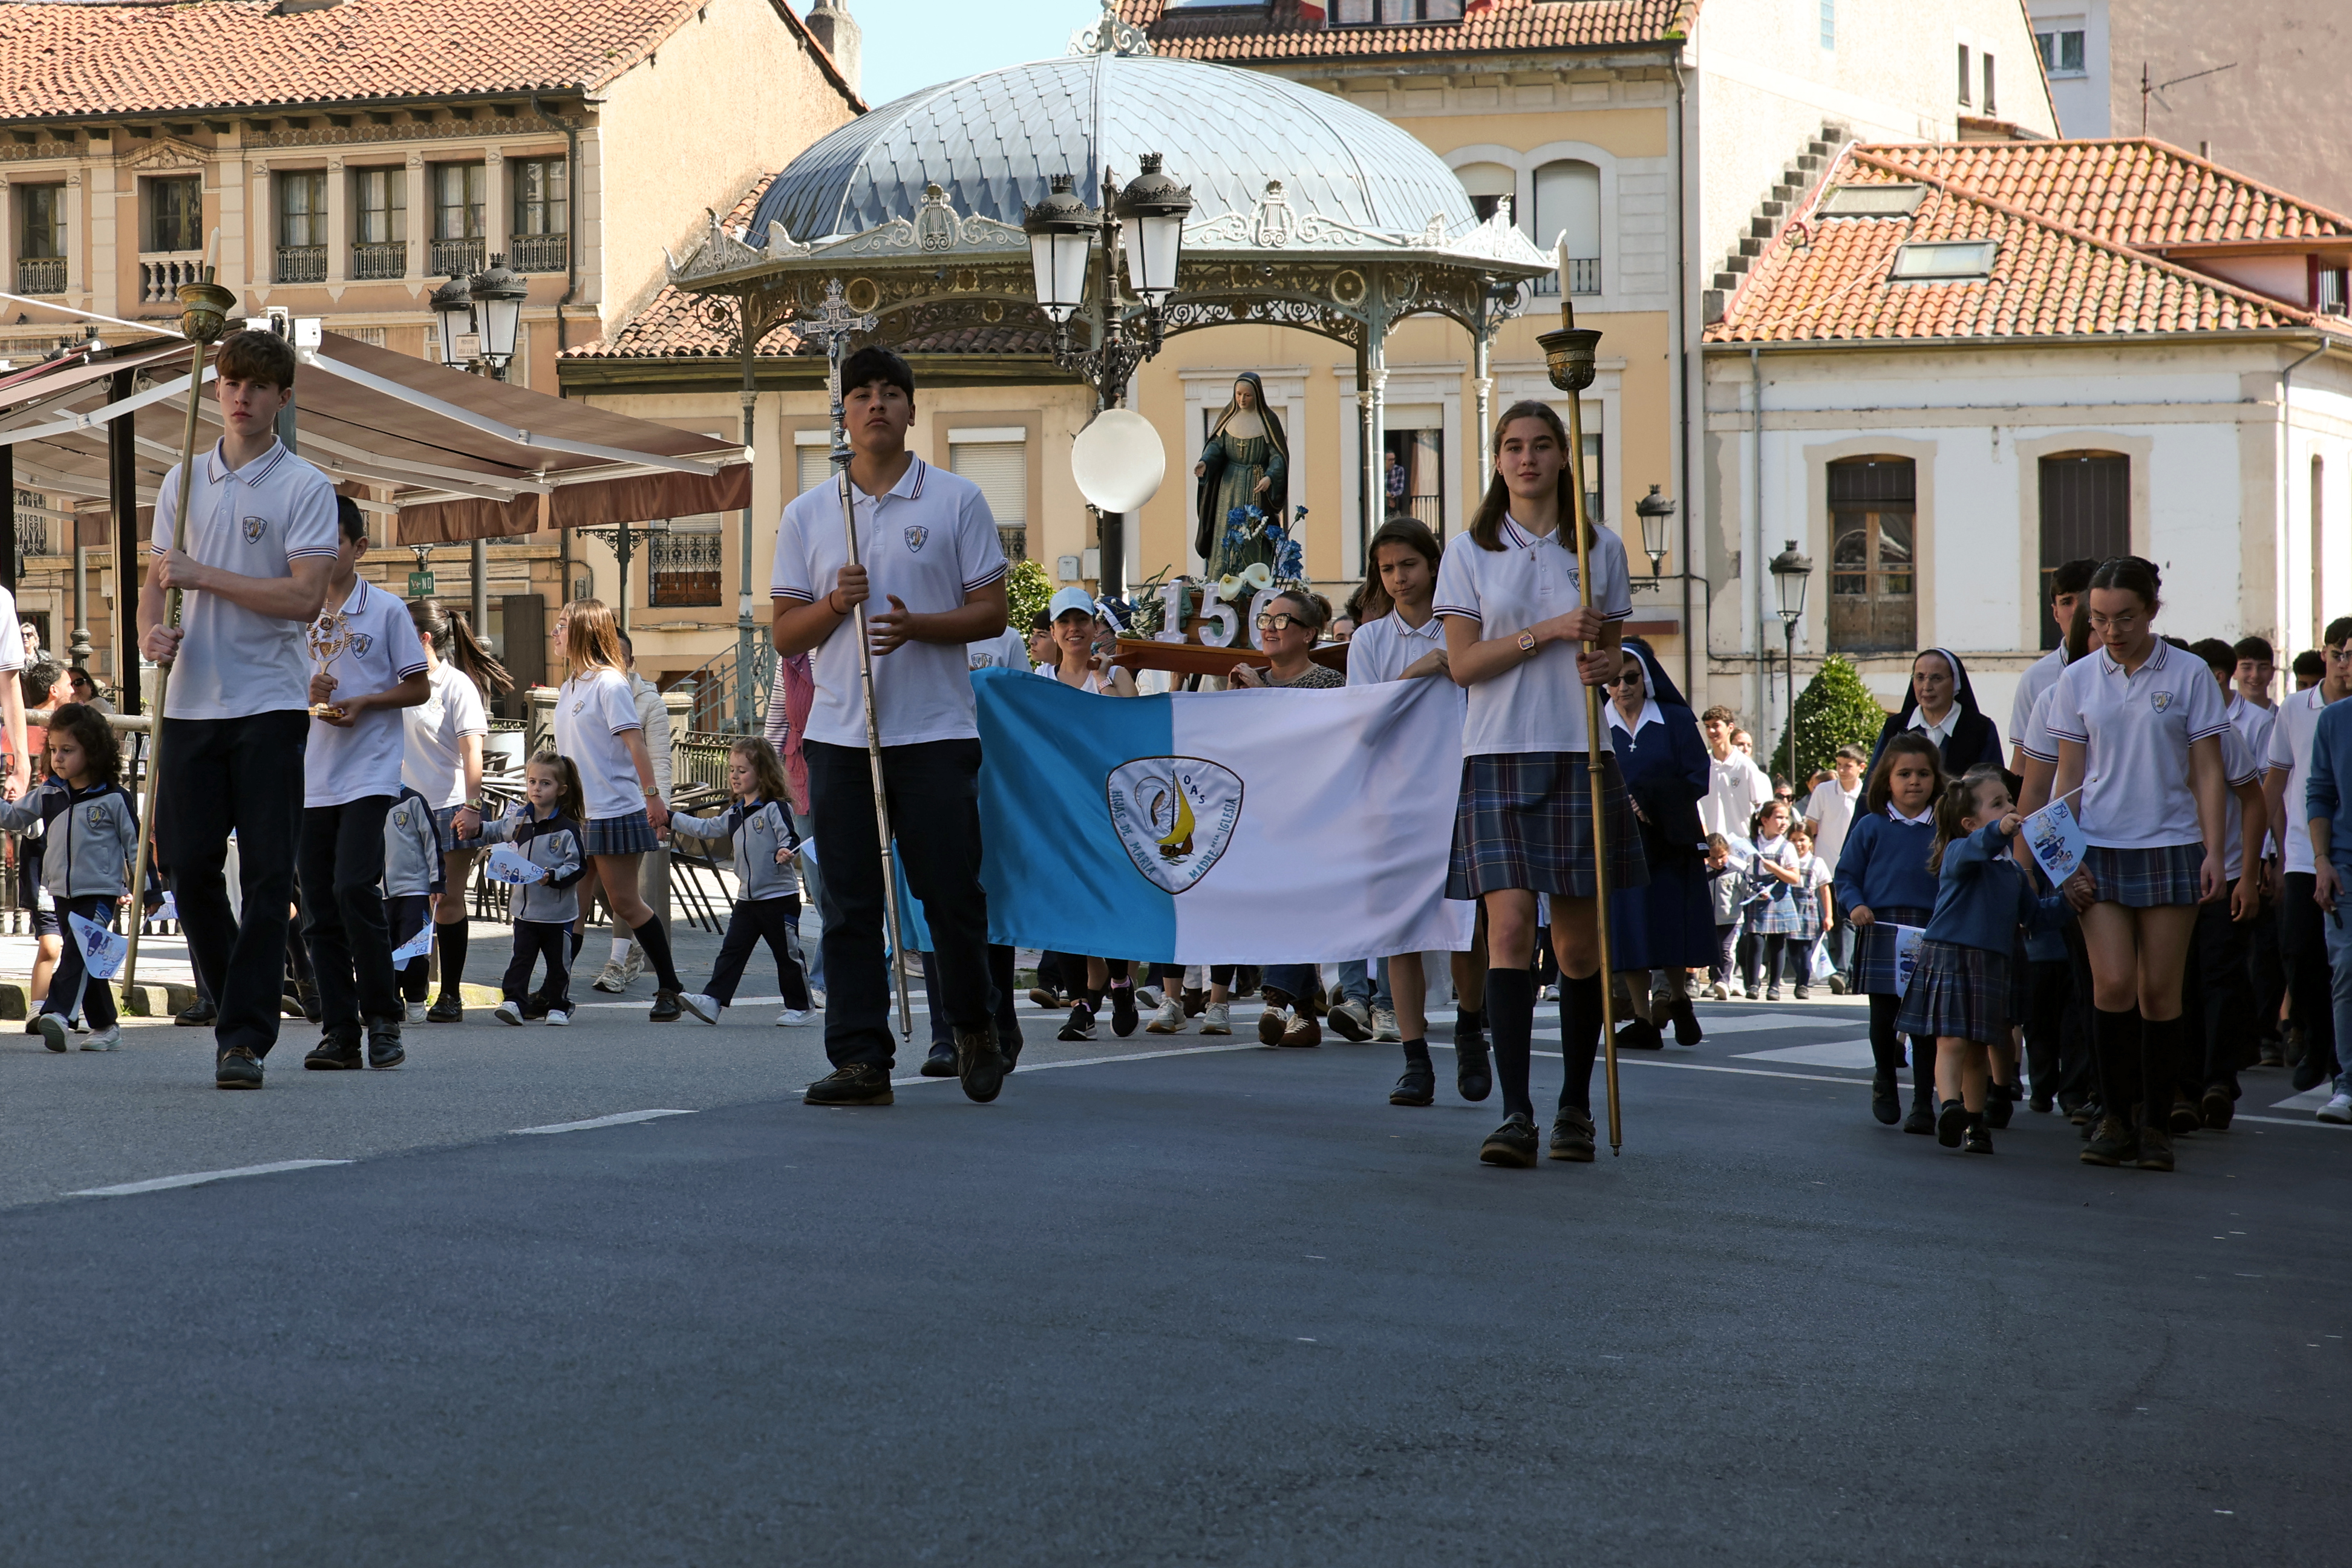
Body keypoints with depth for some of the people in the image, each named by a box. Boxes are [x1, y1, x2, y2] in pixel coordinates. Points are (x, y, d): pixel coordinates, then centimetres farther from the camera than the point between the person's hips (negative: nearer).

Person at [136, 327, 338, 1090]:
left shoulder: (305, 488, -3)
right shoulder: (182, 482, 13)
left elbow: (305, 597, -12)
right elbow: (158, 576, 18)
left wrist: (203, 575, -14)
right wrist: (151, 629, -4)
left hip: (270, 705, -4)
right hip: (192, 703, 4)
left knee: (267, 875, -7)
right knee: (190, 868, 3)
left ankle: (245, 1037, -5)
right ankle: (236, 1010, 20)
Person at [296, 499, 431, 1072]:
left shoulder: (387, 610, 1)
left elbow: (419, 687, 2)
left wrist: (363, 703, -12)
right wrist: (306, 692, -3)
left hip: (368, 772, -5)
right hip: (311, 776, 5)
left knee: (354, 888, -19)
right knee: (318, 907, 2)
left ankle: (382, 1018, -7)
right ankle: (338, 1032, 5)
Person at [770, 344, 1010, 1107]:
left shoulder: (957, 501, 3)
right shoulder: (807, 515, 10)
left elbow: (992, 612, 2)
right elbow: (785, 636, 10)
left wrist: (918, 625, -15)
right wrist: (836, 602, -10)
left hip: (936, 730, -2)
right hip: (840, 732, 2)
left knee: (952, 894, -1)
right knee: (850, 904, 1)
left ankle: (976, 1029, 21)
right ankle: (859, 1059, 3)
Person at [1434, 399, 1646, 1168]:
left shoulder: (1601, 549, 9)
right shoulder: (1470, 551, 5)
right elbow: (1462, 663, -2)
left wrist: (1607, 663, -7)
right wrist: (1549, 630, -13)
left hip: (1579, 757, 1)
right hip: (1499, 756, -1)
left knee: (1579, 941, 4)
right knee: (1509, 927, -12)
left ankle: (1576, 1106, 16)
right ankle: (1514, 1113, -16)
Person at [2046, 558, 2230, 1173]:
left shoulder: (2188, 676, 1)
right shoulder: (2077, 681, 6)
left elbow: (2206, 772, 2)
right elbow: (2068, 774, 10)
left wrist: (2213, 850, -5)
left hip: (2171, 846, -1)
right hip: (2099, 848, 1)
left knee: (2160, 990, -1)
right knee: (2112, 984, -10)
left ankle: (2155, 1123, 9)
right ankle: (2116, 1116, 5)